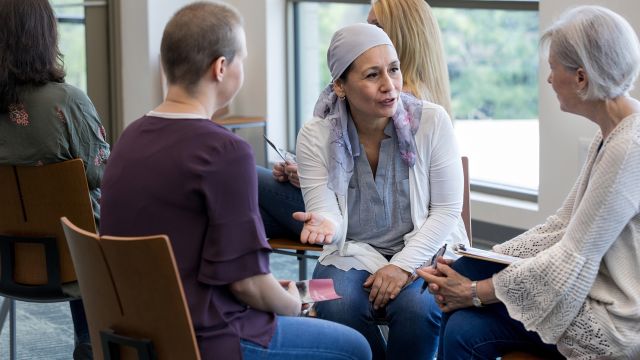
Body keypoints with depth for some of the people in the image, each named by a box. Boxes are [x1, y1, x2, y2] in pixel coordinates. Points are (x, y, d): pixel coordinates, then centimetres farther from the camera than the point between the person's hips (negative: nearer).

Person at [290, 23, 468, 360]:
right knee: (337, 307, -29)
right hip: (353, 254, 1)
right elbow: (325, 211, -8)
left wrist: (404, 264, -18)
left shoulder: (432, 121, -10)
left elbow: (447, 210, -6)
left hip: (422, 251, -1)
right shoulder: (315, 136, -8)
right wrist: (324, 224, -33)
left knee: (416, 307, -32)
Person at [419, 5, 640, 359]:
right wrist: (486, 262, 0)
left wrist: (476, 291, -14)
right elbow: (564, 225, 9)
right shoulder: (608, 135, 7)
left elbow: (573, 258, -23)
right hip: (593, 285, 9)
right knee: (463, 270, 6)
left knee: (467, 328, -13)